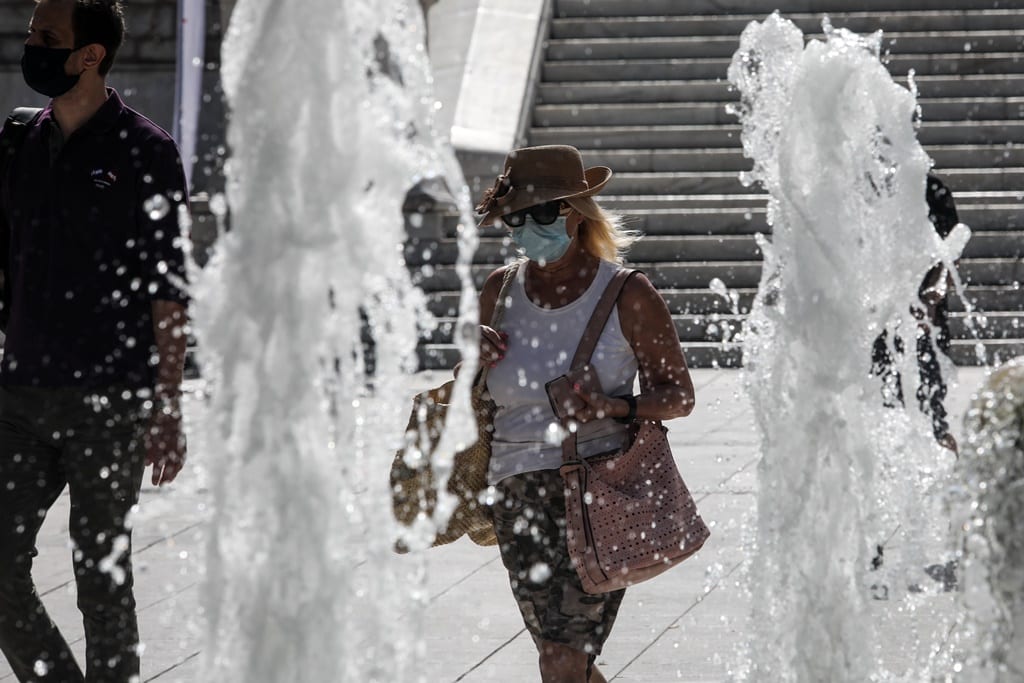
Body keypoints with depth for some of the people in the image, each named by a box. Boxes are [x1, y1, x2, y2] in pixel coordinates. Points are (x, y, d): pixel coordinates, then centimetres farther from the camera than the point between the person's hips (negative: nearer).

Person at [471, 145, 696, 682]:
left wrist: (614, 407, -20)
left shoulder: (627, 295, -5)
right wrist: (476, 357, -3)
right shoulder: (500, 291, 7)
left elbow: (679, 396, -1)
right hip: (521, 492, 4)